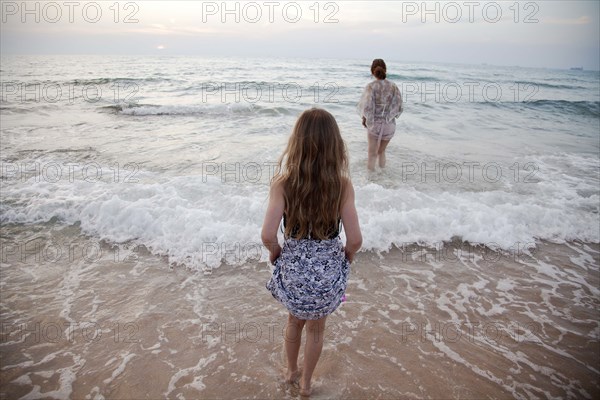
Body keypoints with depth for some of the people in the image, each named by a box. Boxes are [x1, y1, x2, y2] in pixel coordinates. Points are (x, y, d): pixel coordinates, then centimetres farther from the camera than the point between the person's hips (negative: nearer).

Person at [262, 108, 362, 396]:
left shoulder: (282, 182, -18)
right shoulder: (342, 184, -17)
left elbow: (268, 235, -22)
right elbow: (355, 240, -16)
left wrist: (275, 251, 0)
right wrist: (345, 258, 5)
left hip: (293, 267, 1)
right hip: (327, 269, 0)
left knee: (295, 320, 30)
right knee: (316, 329, 26)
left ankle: (291, 372, 53)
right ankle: (305, 383, 47)